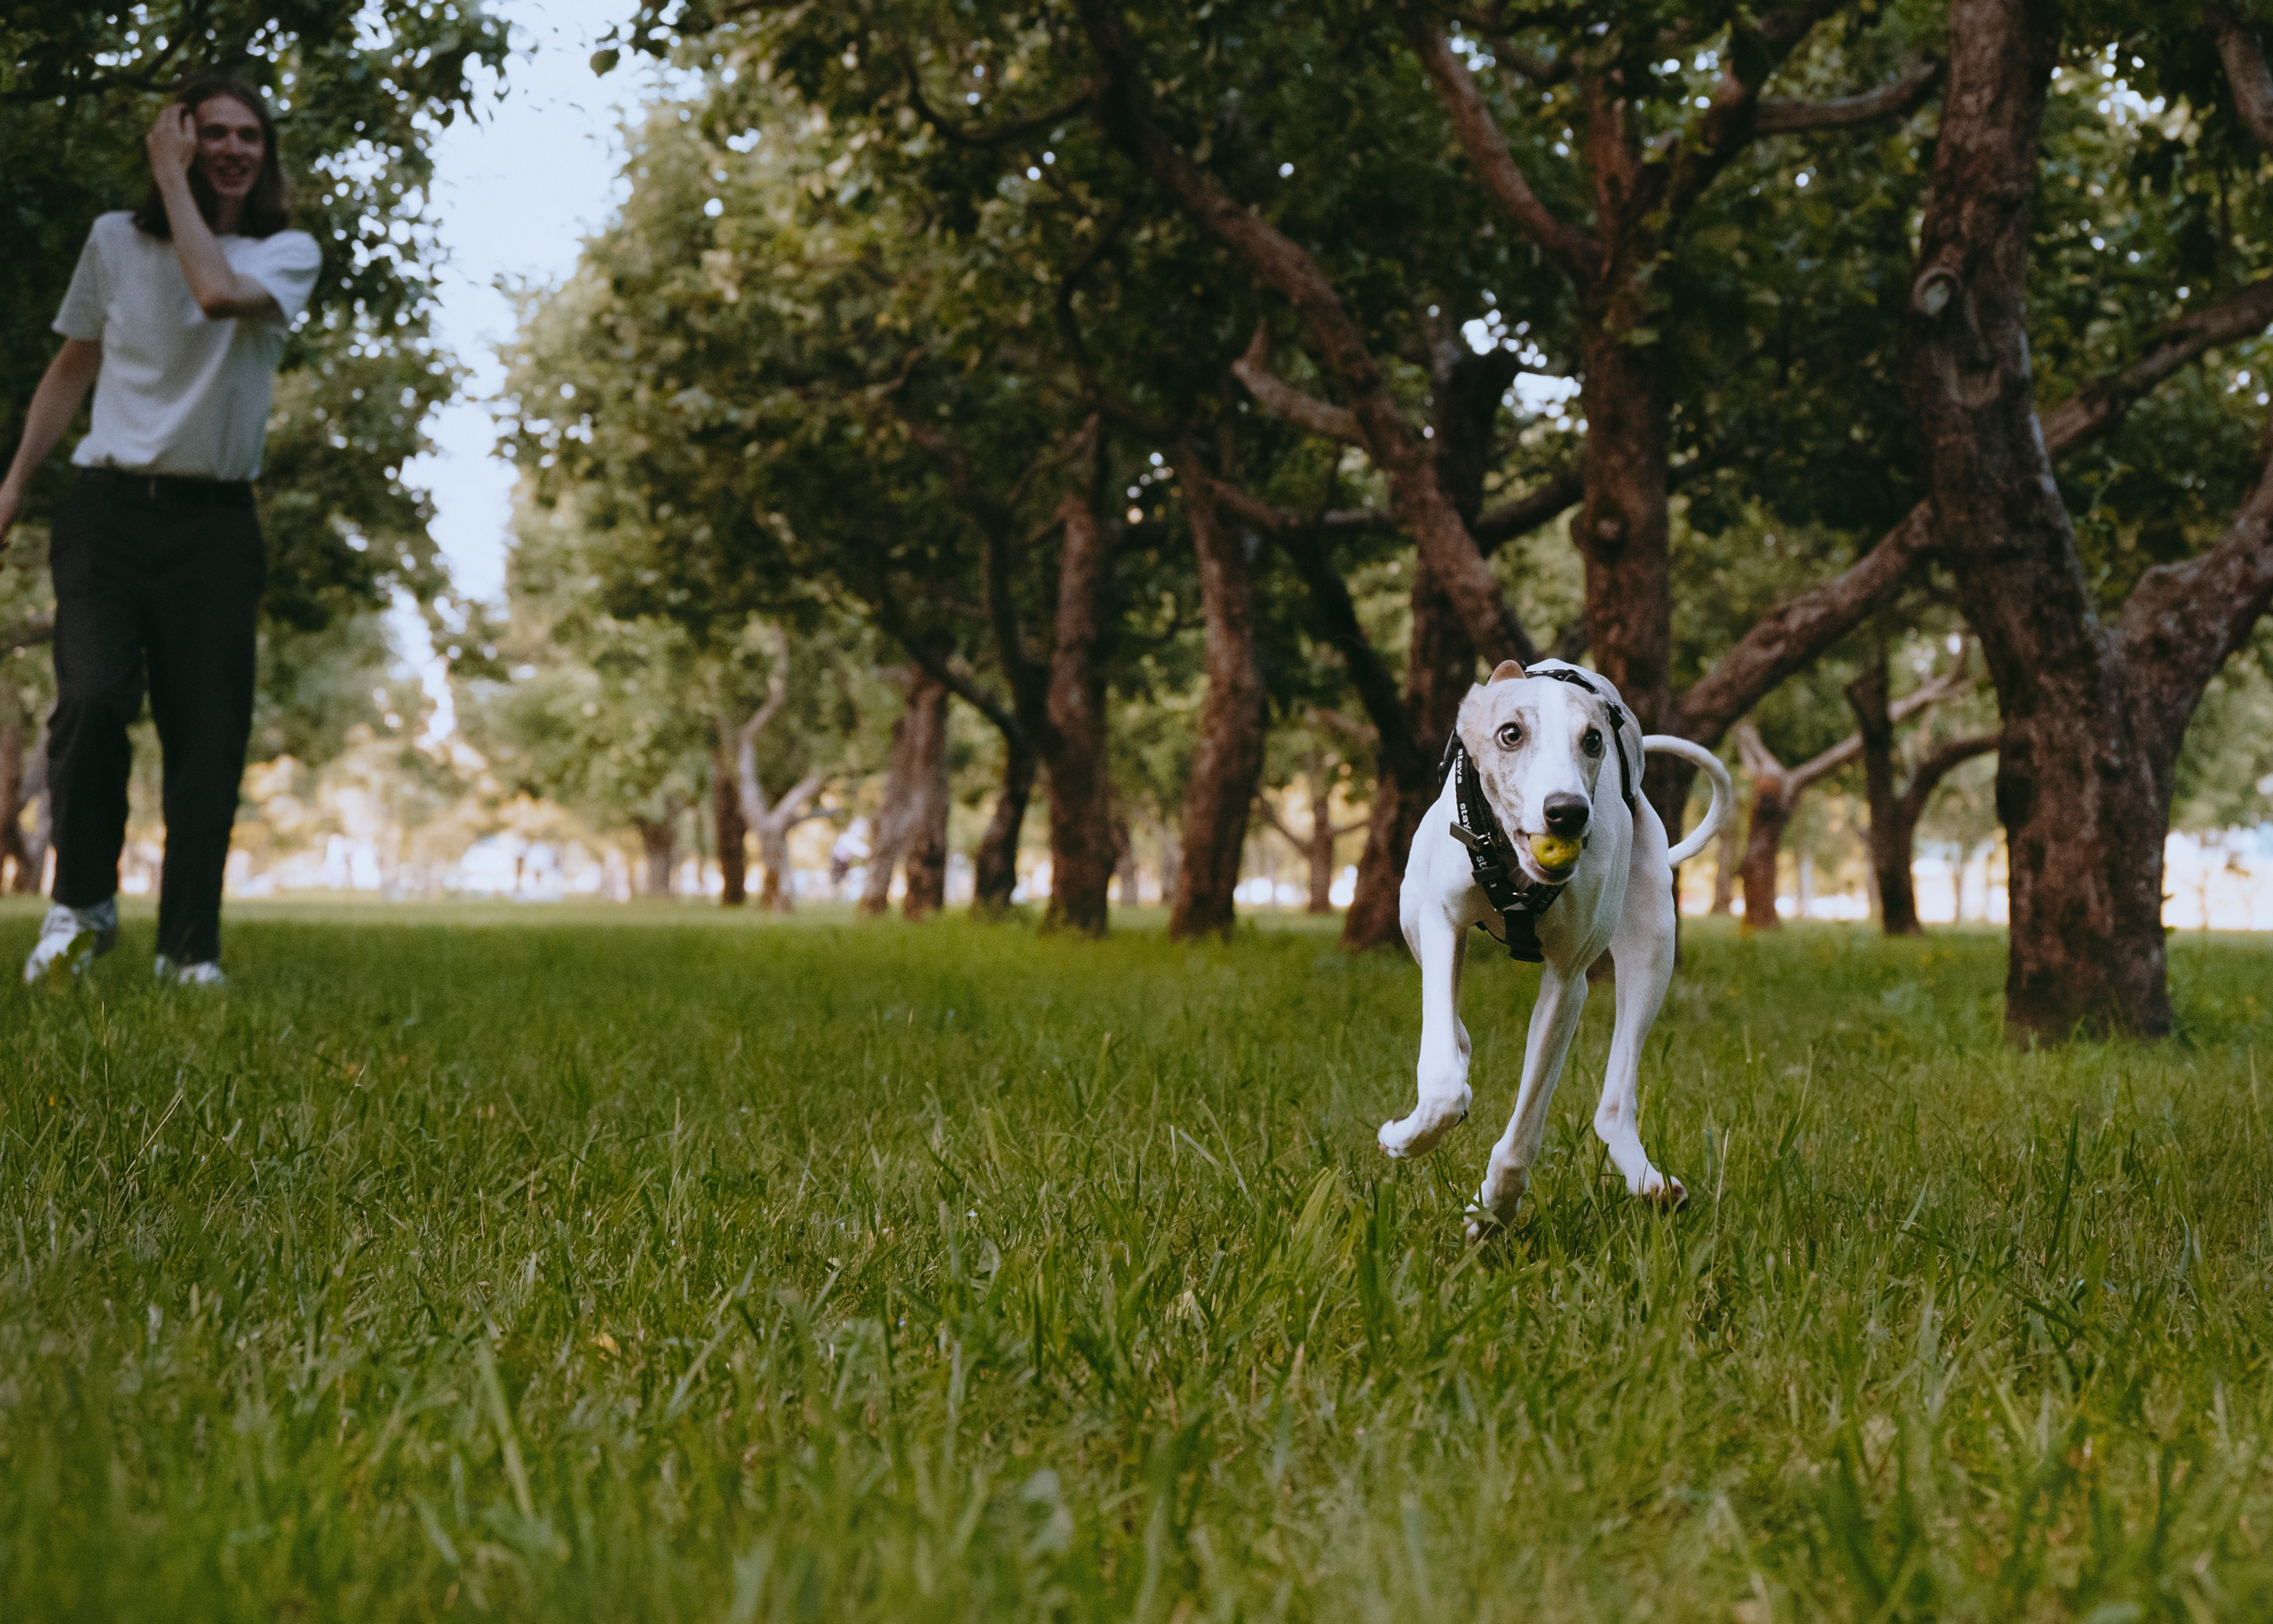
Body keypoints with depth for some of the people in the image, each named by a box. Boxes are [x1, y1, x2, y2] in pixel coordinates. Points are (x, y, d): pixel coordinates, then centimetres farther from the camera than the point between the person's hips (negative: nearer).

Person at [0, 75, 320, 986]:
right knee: (92, 698, -21)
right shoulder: (115, 240, 10)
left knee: (208, 738, -2)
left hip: (214, 521, 0)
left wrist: (174, 185, -8)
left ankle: (190, 946, 11)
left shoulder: (289, 252, 5)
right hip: (108, 505, 0)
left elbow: (218, 294, -18)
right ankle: (81, 904, -3)